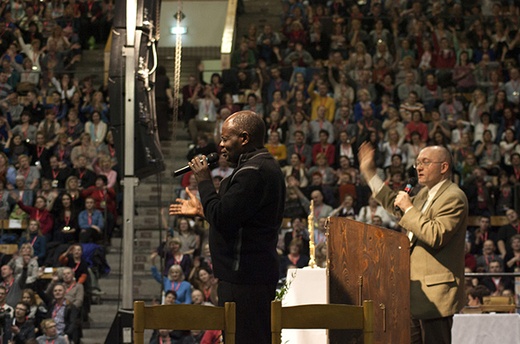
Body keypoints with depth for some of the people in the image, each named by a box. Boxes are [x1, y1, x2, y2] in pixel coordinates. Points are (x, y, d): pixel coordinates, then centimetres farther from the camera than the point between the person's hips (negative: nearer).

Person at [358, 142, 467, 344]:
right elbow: (395, 205, 35)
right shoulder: (425, 194, 18)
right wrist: (369, 172, 33)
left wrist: (409, 209, -17)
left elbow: (436, 236, -25)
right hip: (414, 289, 10)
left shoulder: (453, 197, -13)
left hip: (434, 290, -10)